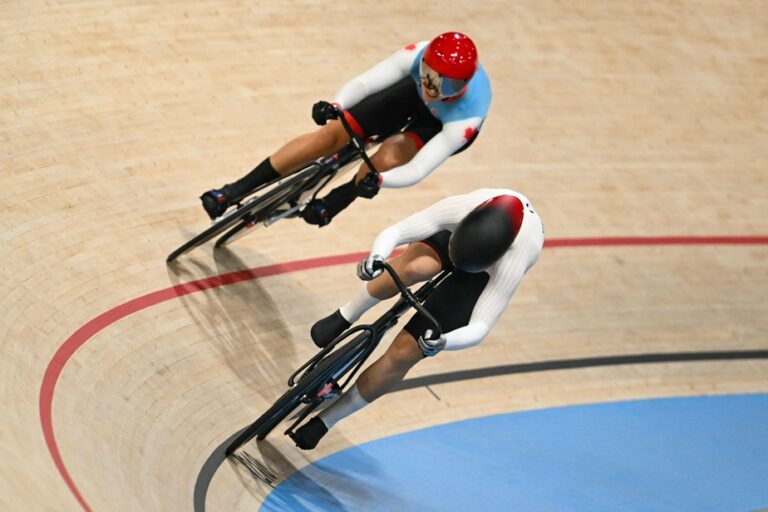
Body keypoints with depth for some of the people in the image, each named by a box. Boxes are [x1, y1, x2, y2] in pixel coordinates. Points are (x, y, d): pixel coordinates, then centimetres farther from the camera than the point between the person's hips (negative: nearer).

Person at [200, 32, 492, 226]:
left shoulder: (467, 118, -43)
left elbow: (417, 170, -43)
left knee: (387, 159, -31)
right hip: (410, 93, 2)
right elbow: (364, 83, -37)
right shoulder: (421, 55, -38)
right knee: (332, 134, -12)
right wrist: (335, 106, -57)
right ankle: (235, 191, -3)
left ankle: (331, 205, -1)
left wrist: (378, 180, -62)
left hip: (444, 125, -2)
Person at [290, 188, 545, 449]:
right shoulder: (458, 208, -39)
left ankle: (326, 419, 9)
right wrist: (375, 259, -59)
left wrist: (441, 342, -59)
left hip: (485, 273, -2)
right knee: (417, 266, -39)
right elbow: (392, 233, -38)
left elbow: (480, 327, -40)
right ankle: (345, 317, -10)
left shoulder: (510, 268, -43)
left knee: (404, 353, -11)